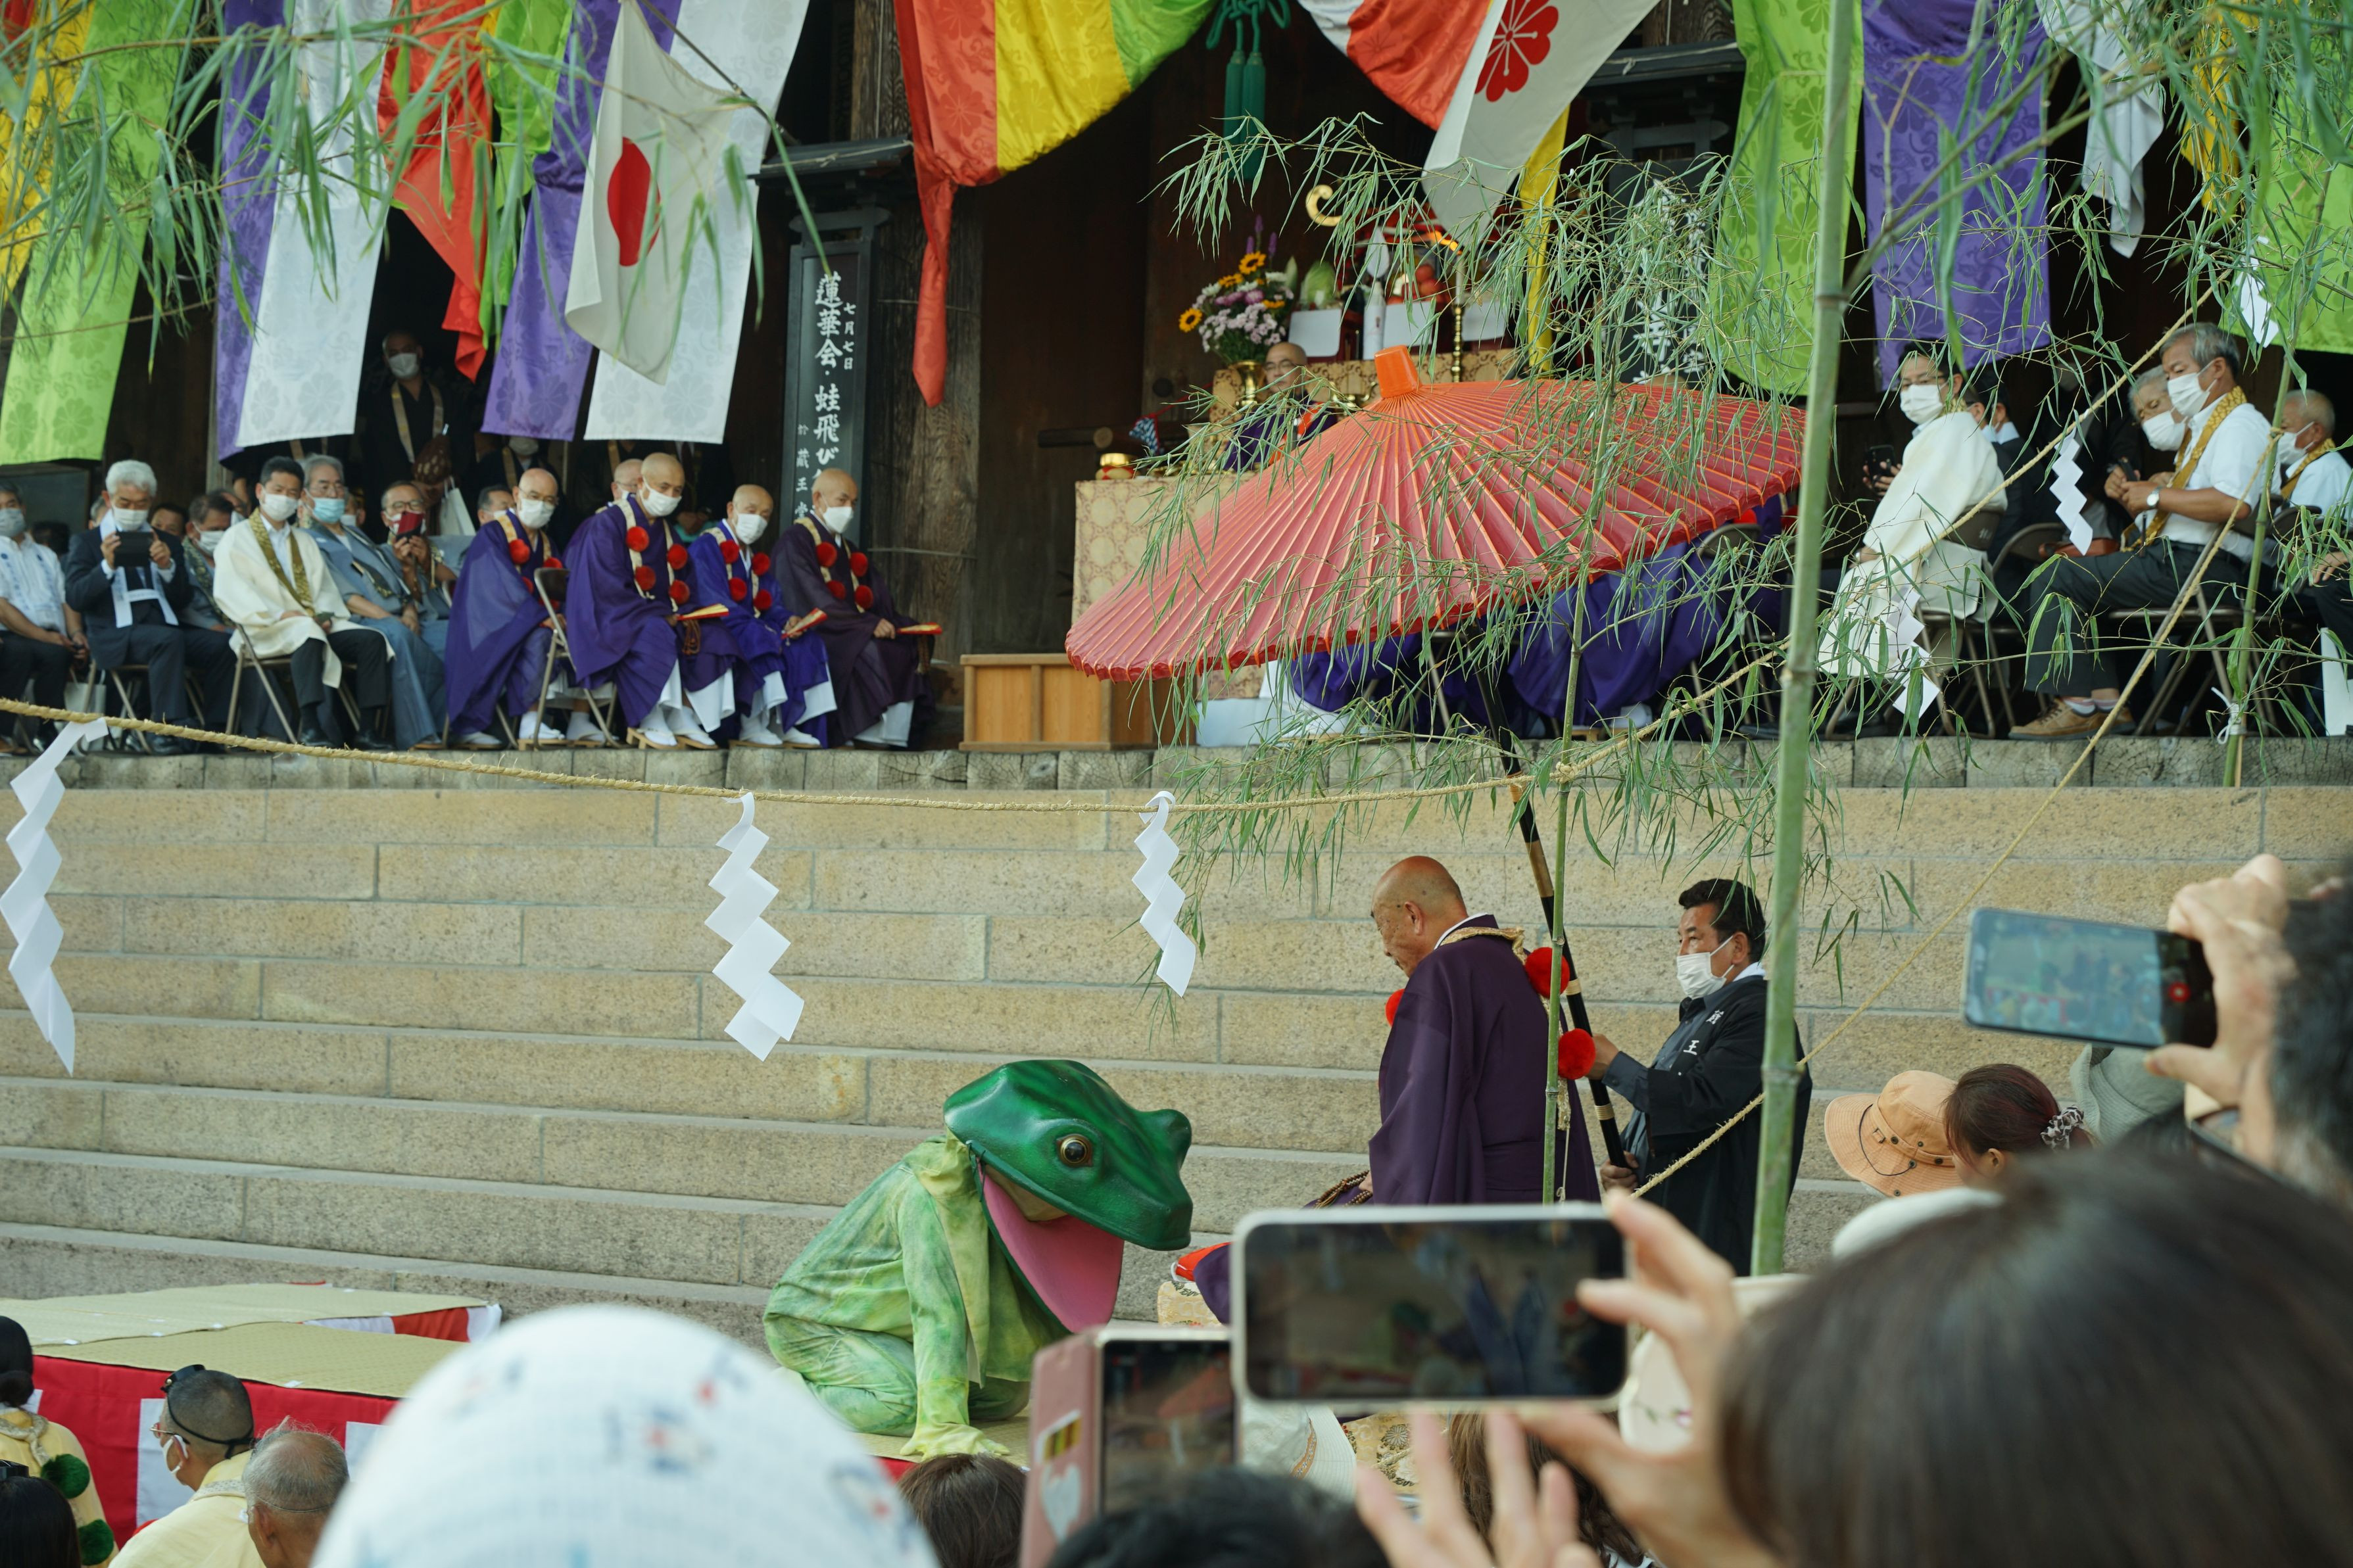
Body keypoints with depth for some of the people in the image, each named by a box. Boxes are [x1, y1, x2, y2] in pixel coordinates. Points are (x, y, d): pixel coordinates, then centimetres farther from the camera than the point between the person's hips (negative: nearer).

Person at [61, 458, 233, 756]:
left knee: (220, 645, -25)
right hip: (115, 636, -4)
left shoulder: (165, 543, 23)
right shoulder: (88, 544, 14)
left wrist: (168, 567, -7)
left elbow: (184, 600, 13)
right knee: (169, 639, -37)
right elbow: (74, 598, -1)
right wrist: (107, 567, -16)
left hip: (166, 627, 4)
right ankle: (168, 728, -39)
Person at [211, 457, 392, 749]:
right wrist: (279, 615, -18)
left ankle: (367, 729, -23)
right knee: (308, 633, -39)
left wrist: (326, 615, -6)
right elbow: (229, 594, -7)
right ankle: (308, 725, -46)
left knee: (371, 641, -18)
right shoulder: (237, 539, 7)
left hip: (317, 624, 6)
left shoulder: (304, 542, 27)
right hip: (267, 632, -6)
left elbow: (324, 588, 17)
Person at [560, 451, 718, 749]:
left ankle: (683, 718, -21)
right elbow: (609, 589, -17)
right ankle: (649, 722, -27)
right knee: (656, 635, -37)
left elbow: (679, 588, 16)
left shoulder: (665, 530, 15)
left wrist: (683, 615, -7)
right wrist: (660, 614, -20)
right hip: (611, 621, -7)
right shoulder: (608, 524, -8)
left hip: (660, 618, 7)